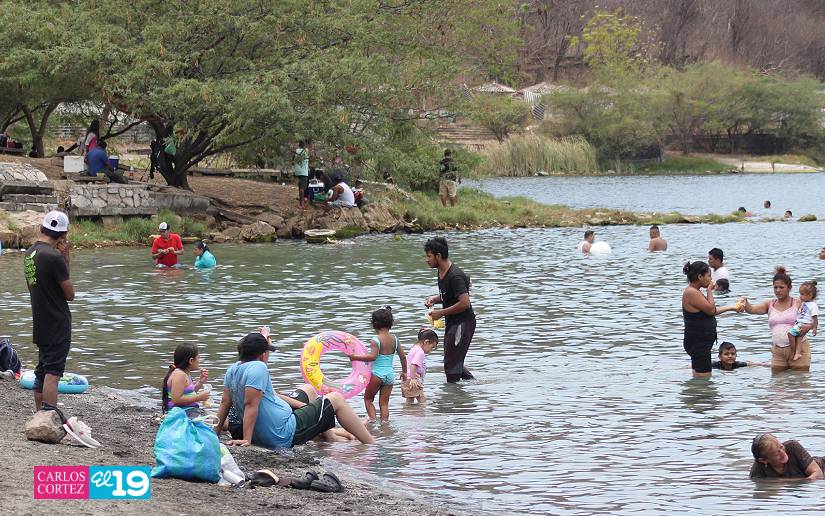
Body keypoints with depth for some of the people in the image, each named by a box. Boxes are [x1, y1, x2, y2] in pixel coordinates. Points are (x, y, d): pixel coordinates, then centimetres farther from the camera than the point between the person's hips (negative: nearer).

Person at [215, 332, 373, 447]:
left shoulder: (232, 369, 1)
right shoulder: (258, 368, -25)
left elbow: (225, 402, 6)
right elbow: (250, 404, -31)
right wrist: (247, 440, -32)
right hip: (285, 436, -10)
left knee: (308, 390, 28)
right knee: (336, 399, 3)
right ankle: (371, 443, 13)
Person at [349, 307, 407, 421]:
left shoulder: (376, 340, -14)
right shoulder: (394, 339, 4)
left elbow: (373, 356, -27)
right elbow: (403, 356, 8)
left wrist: (355, 357, -22)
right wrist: (404, 372, 22)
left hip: (377, 374, -5)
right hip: (390, 375, 5)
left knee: (368, 399, 13)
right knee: (384, 403, 10)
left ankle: (372, 419, -1)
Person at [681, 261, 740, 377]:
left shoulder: (694, 291, 15)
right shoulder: (691, 293, -19)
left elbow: (711, 311, 22)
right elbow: (711, 310, -17)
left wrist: (731, 308, 25)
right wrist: (709, 291, -9)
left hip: (699, 342, 11)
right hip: (698, 342, -11)